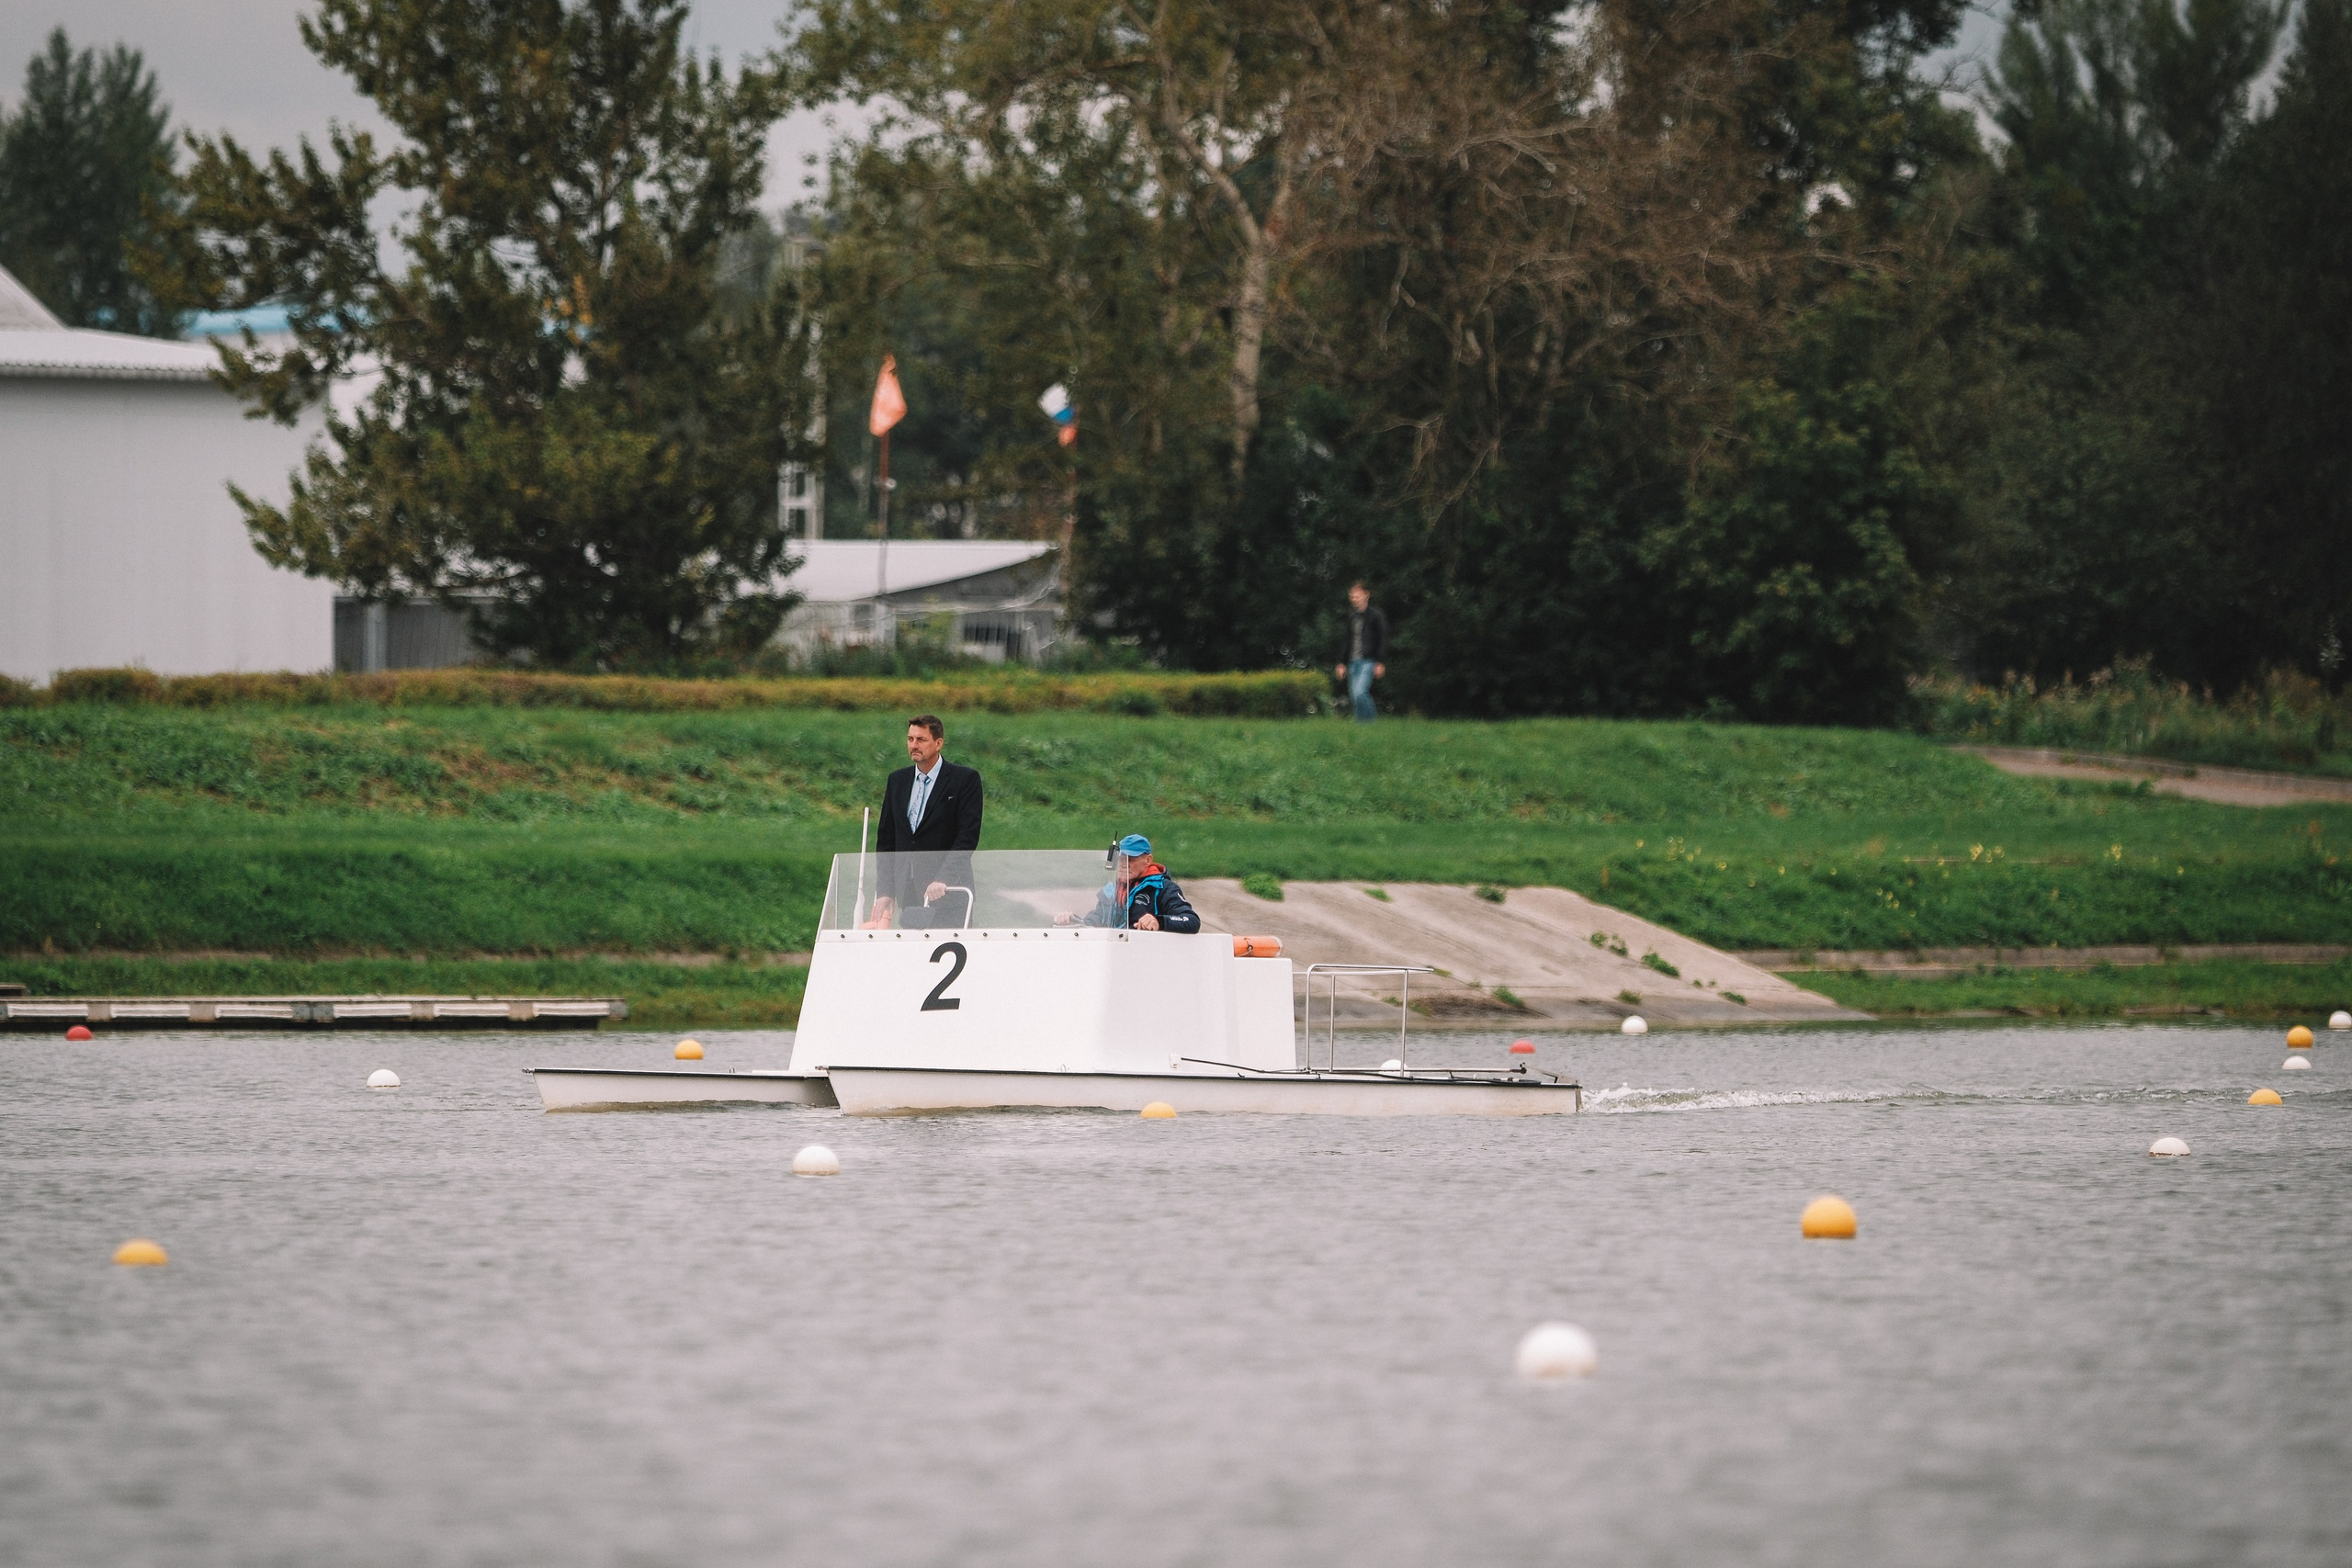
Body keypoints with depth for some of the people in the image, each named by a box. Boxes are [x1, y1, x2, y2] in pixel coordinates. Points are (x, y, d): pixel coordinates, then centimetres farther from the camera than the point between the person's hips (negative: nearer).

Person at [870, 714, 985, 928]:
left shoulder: (965, 780, -2)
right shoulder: (897, 780, 14)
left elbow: (967, 838, -9)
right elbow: (886, 840, 15)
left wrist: (942, 879, -20)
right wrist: (885, 892, 5)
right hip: (906, 892, 5)